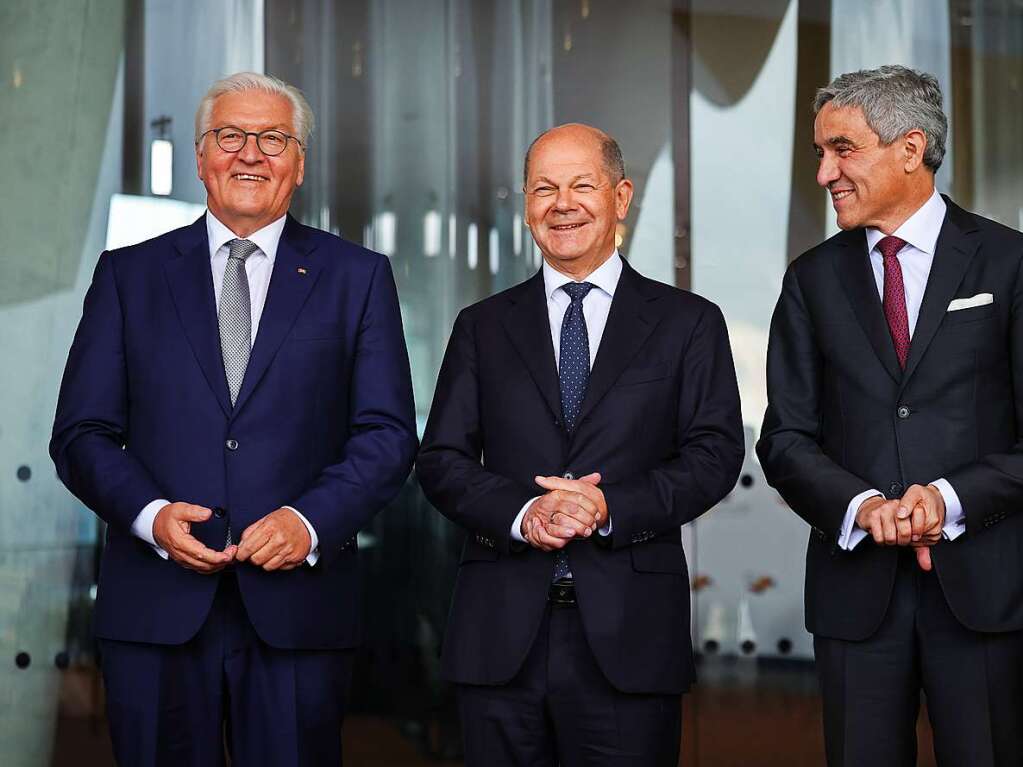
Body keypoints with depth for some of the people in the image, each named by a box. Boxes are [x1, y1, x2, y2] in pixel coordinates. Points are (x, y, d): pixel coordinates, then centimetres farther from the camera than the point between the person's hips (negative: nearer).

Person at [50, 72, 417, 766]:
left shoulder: (357, 278, 9)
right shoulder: (129, 275, 11)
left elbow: (389, 433, 3)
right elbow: (81, 433, 7)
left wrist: (310, 521, -13)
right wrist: (150, 514, -11)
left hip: (298, 609, 0)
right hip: (156, 608, 1)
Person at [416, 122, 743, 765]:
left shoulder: (690, 323, 8)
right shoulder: (483, 328, 13)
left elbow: (715, 453, 0)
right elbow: (442, 460, 7)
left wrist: (611, 507, -15)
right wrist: (521, 512, -12)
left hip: (629, 637, -1)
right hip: (501, 635, 2)